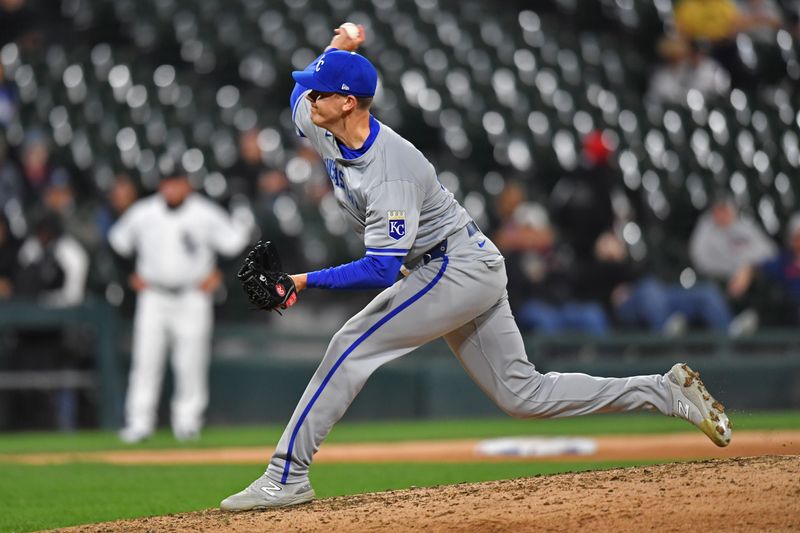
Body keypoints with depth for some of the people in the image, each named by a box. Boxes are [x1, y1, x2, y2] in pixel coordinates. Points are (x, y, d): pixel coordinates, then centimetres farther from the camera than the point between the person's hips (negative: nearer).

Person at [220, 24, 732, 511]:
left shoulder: (391, 170, -28)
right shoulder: (324, 130, -2)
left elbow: (382, 270, -33)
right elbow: (304, 89, 20)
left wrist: (308, 280, -36)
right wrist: (337, 50, 1)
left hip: (458, 267, -10)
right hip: (471, 271, 10)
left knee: (352, 348, -16)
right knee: (523, 394, 8)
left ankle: (287, 476, -15)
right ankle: (666, 391, 12)